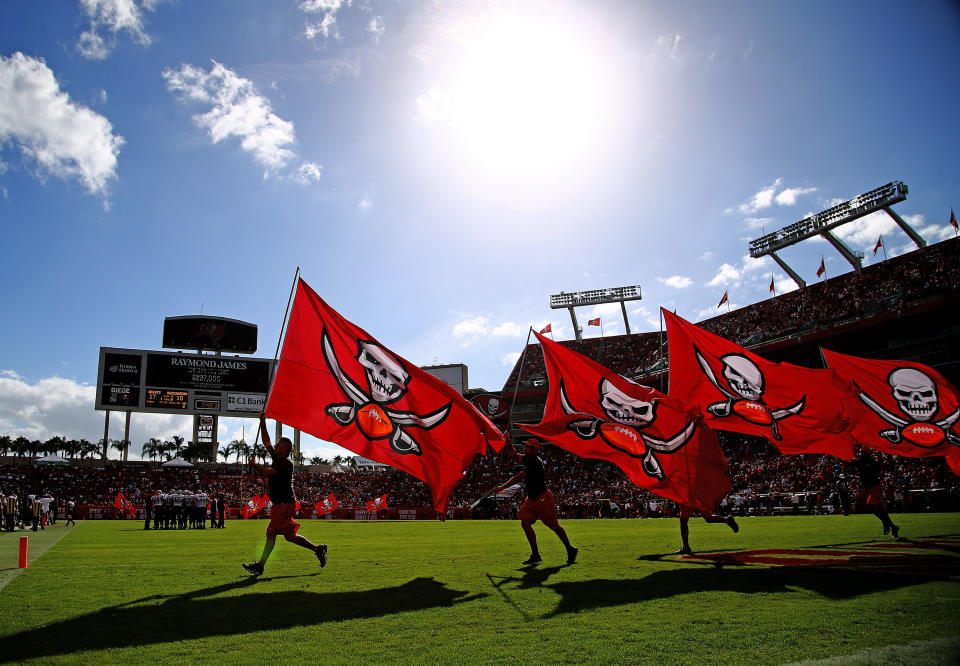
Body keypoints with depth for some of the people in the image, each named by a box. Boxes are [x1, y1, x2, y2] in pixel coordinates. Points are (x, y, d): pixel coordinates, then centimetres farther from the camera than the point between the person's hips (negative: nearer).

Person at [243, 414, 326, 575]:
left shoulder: (286, 463, -16)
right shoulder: (277, 458, 11)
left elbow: (266, 473, -25)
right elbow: (266, 442, 19)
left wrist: (254, 465, -8)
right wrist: (263, 422, 16)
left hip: (285, 504, -9)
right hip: (281, 504, 9)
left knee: (271, 533, -6)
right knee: (289, 535, 12)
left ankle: (260, 565, 0)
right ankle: (318, 549, 18)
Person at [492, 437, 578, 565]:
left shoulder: (535, 463, -22)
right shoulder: (528, 459, 6)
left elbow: (518, 477, -25)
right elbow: (514, 455, 20)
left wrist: (501, 487, -25)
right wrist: (508, 442, 3)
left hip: (543, 498, -9)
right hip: (531, 498, 9)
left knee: (553, 526, 0)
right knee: (525, 523, -1)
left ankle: (570, 550, 19)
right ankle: (535, 555, 6)